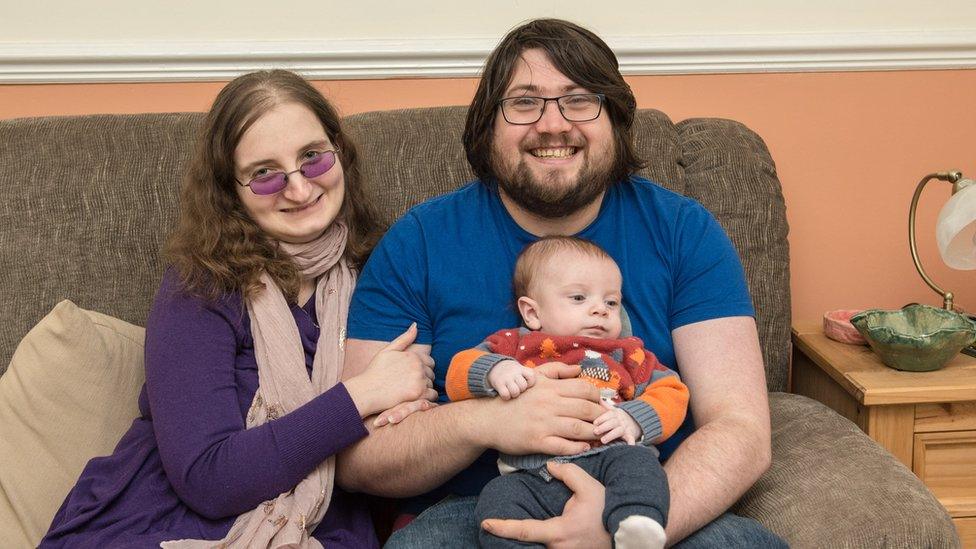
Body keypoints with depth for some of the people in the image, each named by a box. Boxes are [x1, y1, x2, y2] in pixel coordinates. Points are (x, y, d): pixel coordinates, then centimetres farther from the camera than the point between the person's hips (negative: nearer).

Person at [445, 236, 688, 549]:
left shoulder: (627, 353, 26)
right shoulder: (515, 345, 23)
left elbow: (670, 393, 16)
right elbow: (459, 372, 15)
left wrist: (633, 420, -5)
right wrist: (494, 370, -8)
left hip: (606, 458, 0)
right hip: (531, 476, 0)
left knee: (637, 461, -31)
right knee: (497, 497, -28)